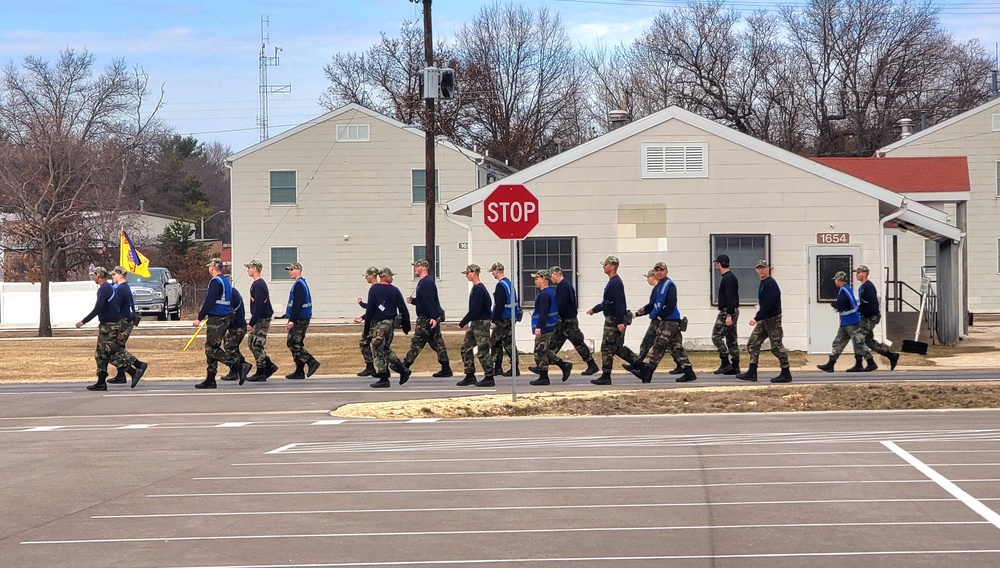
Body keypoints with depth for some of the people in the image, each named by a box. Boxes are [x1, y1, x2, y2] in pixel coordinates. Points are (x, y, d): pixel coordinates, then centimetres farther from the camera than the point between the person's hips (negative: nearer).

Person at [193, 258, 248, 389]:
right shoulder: (226, 281, 17)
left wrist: (200, 318, -18)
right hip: (225, 318, 10)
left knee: (213, 349, -9)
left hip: (216, 319, -10)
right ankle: (210, 380, 13)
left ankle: (239, 366, -16)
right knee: (211, 349, 12)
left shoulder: (215, 282, -14)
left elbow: (209, 302, -21)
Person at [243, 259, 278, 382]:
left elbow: (258, 306, -23)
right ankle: (269, 365, 16)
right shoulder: (257, 284, 15)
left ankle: (260, 374, 1)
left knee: (257, 345, -5)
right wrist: (251, 322, 21)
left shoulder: (259, 285, -18)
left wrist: (251, 323, -22)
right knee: (251, 342, 13)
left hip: (262, 320, -10)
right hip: (259, 319, 10)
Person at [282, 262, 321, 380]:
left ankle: (311, 362, -11)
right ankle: (299, 372, 12)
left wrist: (292, 320, -24)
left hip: (299, 320, -10)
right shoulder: (301, 284, 18)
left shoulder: (299, 285, -14)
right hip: (301, 320, 10)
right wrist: (291, 320, 23)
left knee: (293, 343, -9)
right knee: (296, 344, 11)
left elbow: (297, 304, -22)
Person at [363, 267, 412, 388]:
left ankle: (384, 379, -3)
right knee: (386, 349, 21)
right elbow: (403, 309, 4)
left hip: (378, 324, -5)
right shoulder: (394, 290, 3)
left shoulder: (374, 289, -7)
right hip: (390, 323, 5)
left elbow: (370, 309, -9)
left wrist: (366, 327, -3)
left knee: (378, 351, 0)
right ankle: (403, 371, 17)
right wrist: (406, 326, 13)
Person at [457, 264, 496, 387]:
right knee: (465, 348, 10)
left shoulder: (479, 289, -17)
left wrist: (462, 323, -16)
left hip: (481, 323, -10)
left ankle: (489, 378, -1)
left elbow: (475, 310, -21)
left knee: (483, 351, -6)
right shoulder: (476, 288, 14)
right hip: (475, 324, 10)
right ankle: (470, 376, 15)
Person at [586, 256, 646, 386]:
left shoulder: (615, 283, -17)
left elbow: (620, 304, -24)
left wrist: (620, 322, -27)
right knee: (618, 347, 13)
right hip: (613, 320, 10)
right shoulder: (612, 282, 16)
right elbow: (606, 302, 28)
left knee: (607, 347, -5)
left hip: (614, 322, -10)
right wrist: (594, 310, 32)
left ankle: (605, 377, 0)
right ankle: (641, 366, 15)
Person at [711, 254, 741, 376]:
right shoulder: (728, 277, 18)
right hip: (731, 312, 11)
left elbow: (730, 298, -22)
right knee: (731, 339, 9)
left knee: (716, 336, -9)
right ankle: (735, 367, 9)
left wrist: (729, 315, -25)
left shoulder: (728, 278, -15)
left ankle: (725, 363, -11)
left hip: (728, 311, -11)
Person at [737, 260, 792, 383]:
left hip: (773, 319, -10)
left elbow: (767, 305, -23)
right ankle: (752, 372, 9)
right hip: (763, 320, 10)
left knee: (776, 346, -6)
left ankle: (786, 374, 1)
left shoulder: (771, 284, -16)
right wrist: (758, 318, 12)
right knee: (752, 344, 7)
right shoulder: (762, 284, 14)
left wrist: (757, 318, -24)